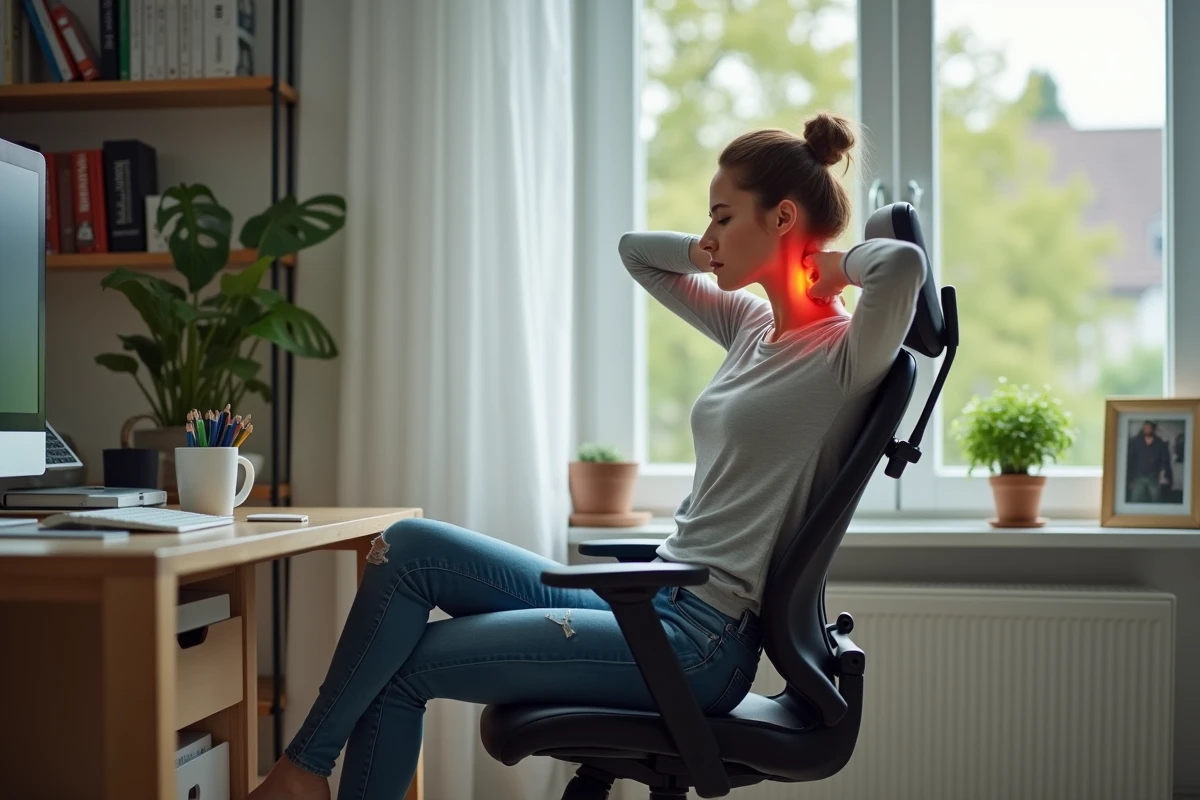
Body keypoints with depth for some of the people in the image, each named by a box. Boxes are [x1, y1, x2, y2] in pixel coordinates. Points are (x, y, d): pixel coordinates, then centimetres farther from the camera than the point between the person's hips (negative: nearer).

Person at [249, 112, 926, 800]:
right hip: (652, 598, 9)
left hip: (699, 642, -8)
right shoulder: (754, 327, 13)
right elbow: (635, 250, 25)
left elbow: (906, 263, -33)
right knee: (409, 547, -3)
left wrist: (834, 265, -13)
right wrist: (719, 252, 10)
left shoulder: (844, 356, -11)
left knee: (404, 667, -8)